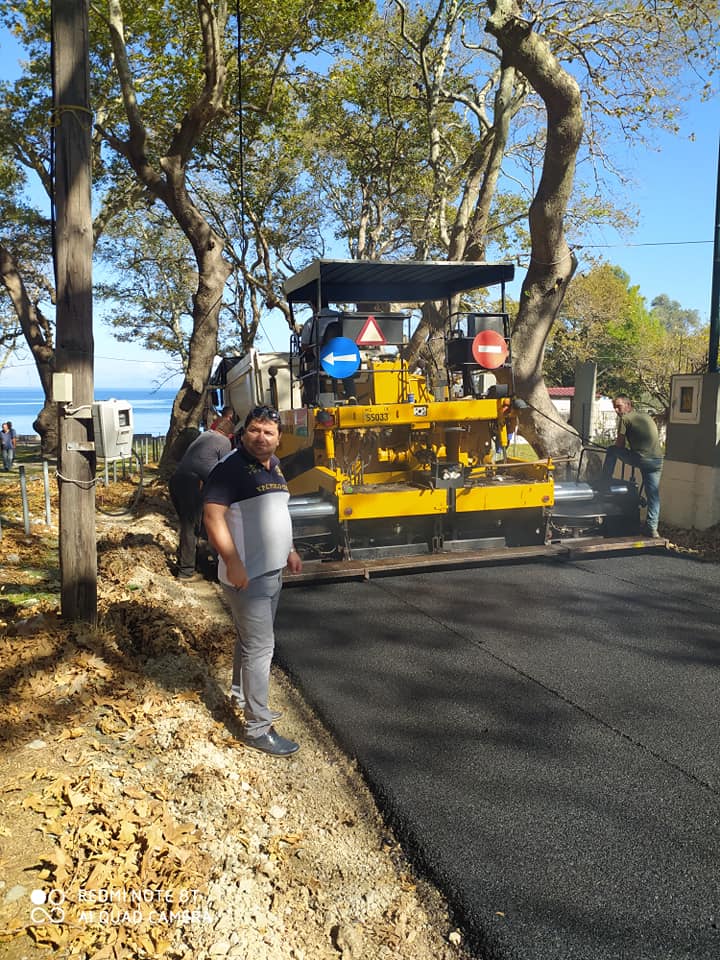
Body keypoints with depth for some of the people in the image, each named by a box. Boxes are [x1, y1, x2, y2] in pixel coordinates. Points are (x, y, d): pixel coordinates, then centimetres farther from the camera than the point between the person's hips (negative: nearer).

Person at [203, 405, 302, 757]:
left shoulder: (274, 465, 10)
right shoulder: (230, 468, -17)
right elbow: (213, 518, -22)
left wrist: (289, 550, 20)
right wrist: (233, 564, -28)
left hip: (272, 571, 9)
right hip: (247, 576, -9)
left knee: (251, 639, 23)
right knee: (260, 647, -6)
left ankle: (241, 695, 42)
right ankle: (258, 728, 3)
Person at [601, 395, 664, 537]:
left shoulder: (625, 419, 2)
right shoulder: (647, 417, 24)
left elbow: (619, 444, 3)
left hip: (641, 459, -6)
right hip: (657, 460, 6)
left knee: (611, 450, 15)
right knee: (653, 494, 10)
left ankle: (605, 485, 19)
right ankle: (652, 528, 8)